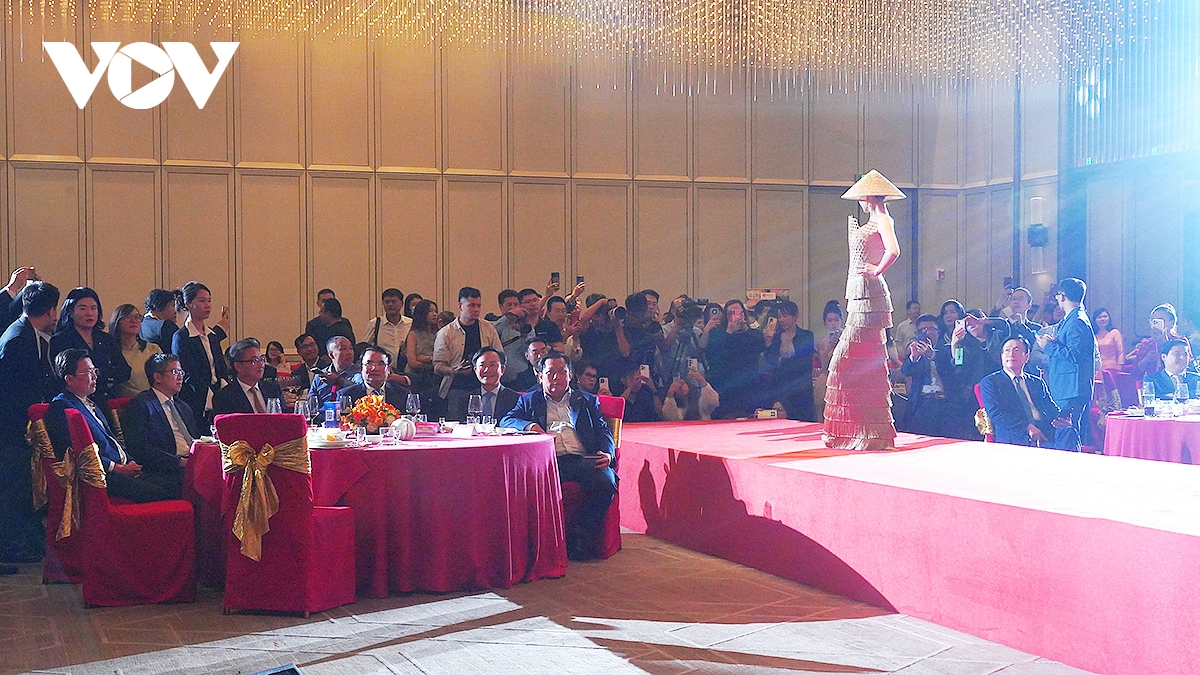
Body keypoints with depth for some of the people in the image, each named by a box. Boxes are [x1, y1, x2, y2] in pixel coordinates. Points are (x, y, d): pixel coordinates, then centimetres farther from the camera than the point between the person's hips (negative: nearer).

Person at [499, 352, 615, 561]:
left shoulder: (588, 401, 28)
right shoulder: (529, 400, 26)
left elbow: (603, 431, 17)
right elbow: (506, 421, 11)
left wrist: (607, 453, -6)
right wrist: (529, 425, -12)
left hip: (584, 459, 1)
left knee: (605, 483, -32)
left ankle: (580, 537, -18)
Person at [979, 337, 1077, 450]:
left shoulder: (1038, 382, 29)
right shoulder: (989, 382, 12)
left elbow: (1052, 409, 20)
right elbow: (995, 414, -2)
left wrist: (1061, 419, -7)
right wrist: (1027, 427, -17)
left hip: (1046, 432, 4)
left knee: (1068, 432, -30)